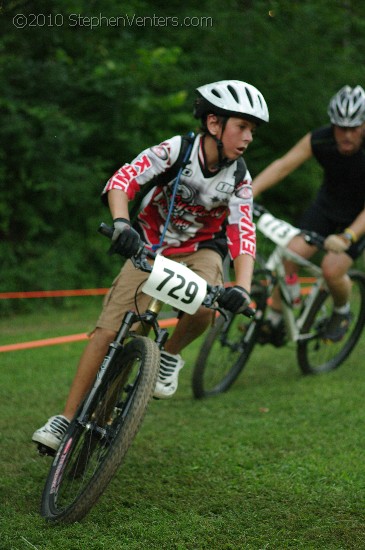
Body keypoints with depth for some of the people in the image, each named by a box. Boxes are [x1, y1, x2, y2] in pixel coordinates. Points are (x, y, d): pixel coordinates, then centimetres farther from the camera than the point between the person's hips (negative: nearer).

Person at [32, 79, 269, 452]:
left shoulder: (239, 179, -15)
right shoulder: (176, 150, -21)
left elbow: (244, 235, -25)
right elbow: (123, 179, -31)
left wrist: (241, 288, -42)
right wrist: (121, 224, -50)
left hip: (199, 250, 1)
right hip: (150, 246, -1)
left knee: (202, 309, -33)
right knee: (107, 331, -13)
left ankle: (169, 356, 0)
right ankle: (66, 418, -6)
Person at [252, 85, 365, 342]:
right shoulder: (320, 139, -21)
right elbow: (282, 166, -21)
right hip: (327, 204, 3)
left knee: (332, 269, -19)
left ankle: (342, 312, 14)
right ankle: (275, 319, -1)